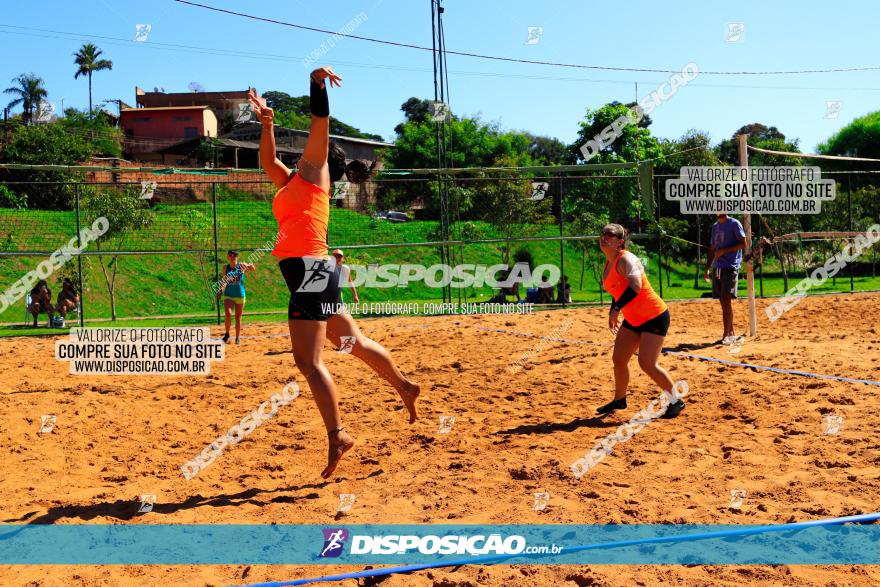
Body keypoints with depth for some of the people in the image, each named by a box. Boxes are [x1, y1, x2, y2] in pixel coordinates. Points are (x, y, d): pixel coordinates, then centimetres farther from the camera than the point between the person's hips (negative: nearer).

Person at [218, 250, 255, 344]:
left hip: (240, 295, 0)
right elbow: (224, 281, 10)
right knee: (228, 314, -20)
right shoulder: (225, 267, 1)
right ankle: (227, 334, 0)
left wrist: (251, 266, -36)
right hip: (228, 295, 0)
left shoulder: (242, 265, -3)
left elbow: (253, 268, -14)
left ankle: (238, 337, 22)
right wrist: (221, 291, 2)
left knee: (238, 318, 7)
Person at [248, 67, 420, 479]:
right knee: (354, 343, 18)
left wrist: (317, 83, -15)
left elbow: (320, 122, -6)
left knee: (308, 361, -11)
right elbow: (268, 162, 38)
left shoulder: (313, 173, 4)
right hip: (308, 274, 9)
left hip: (311, 272, -9)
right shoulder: (291, 182, 24)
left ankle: (337, 435, -7)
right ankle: (404, 386, 32)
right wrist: (266, 125, 31)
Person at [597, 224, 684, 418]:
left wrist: (616, 309, -37)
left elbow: (635, 287, -37)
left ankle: (676, 401, 5)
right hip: (633, 319, 9)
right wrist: (613, 314, 16)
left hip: (654, 316, -9)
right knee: (618, 359, 9)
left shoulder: (625, 259, -21)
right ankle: (619, 400, 28)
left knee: (647, 364, -12)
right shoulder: (608, 263, 7)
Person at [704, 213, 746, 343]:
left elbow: (743, 244, -9)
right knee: (723, 302, 7)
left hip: (730, 267, -7)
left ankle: (727, 335, -12)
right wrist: (707, 269, 15)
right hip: (717, 268, 7)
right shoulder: (715, 226, 17)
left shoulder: (734, 224, -3)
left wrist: (724, 251, -17)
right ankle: (731, 333, 15)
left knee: (726, 300, -13)